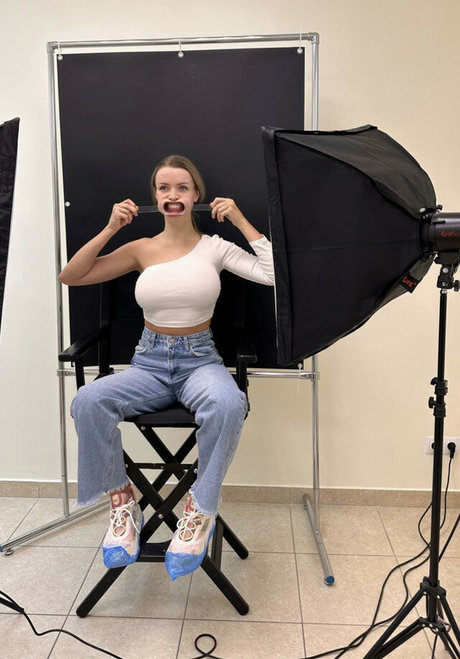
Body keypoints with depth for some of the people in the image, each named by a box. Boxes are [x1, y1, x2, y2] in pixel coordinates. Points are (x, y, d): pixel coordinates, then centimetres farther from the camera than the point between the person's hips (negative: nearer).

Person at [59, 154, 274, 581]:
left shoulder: (214, 247, 4)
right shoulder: (142, 249, 9)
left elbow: (276, 273, -10)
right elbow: (70, 277, 6)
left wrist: (241, 221, -6)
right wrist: (110, 229, -1)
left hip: (200, 360, -2)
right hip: (149, 362, 2)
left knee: (228, 404, -38)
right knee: (88, 401, -28)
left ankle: (200, 510, -17)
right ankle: (122, 501, -7)